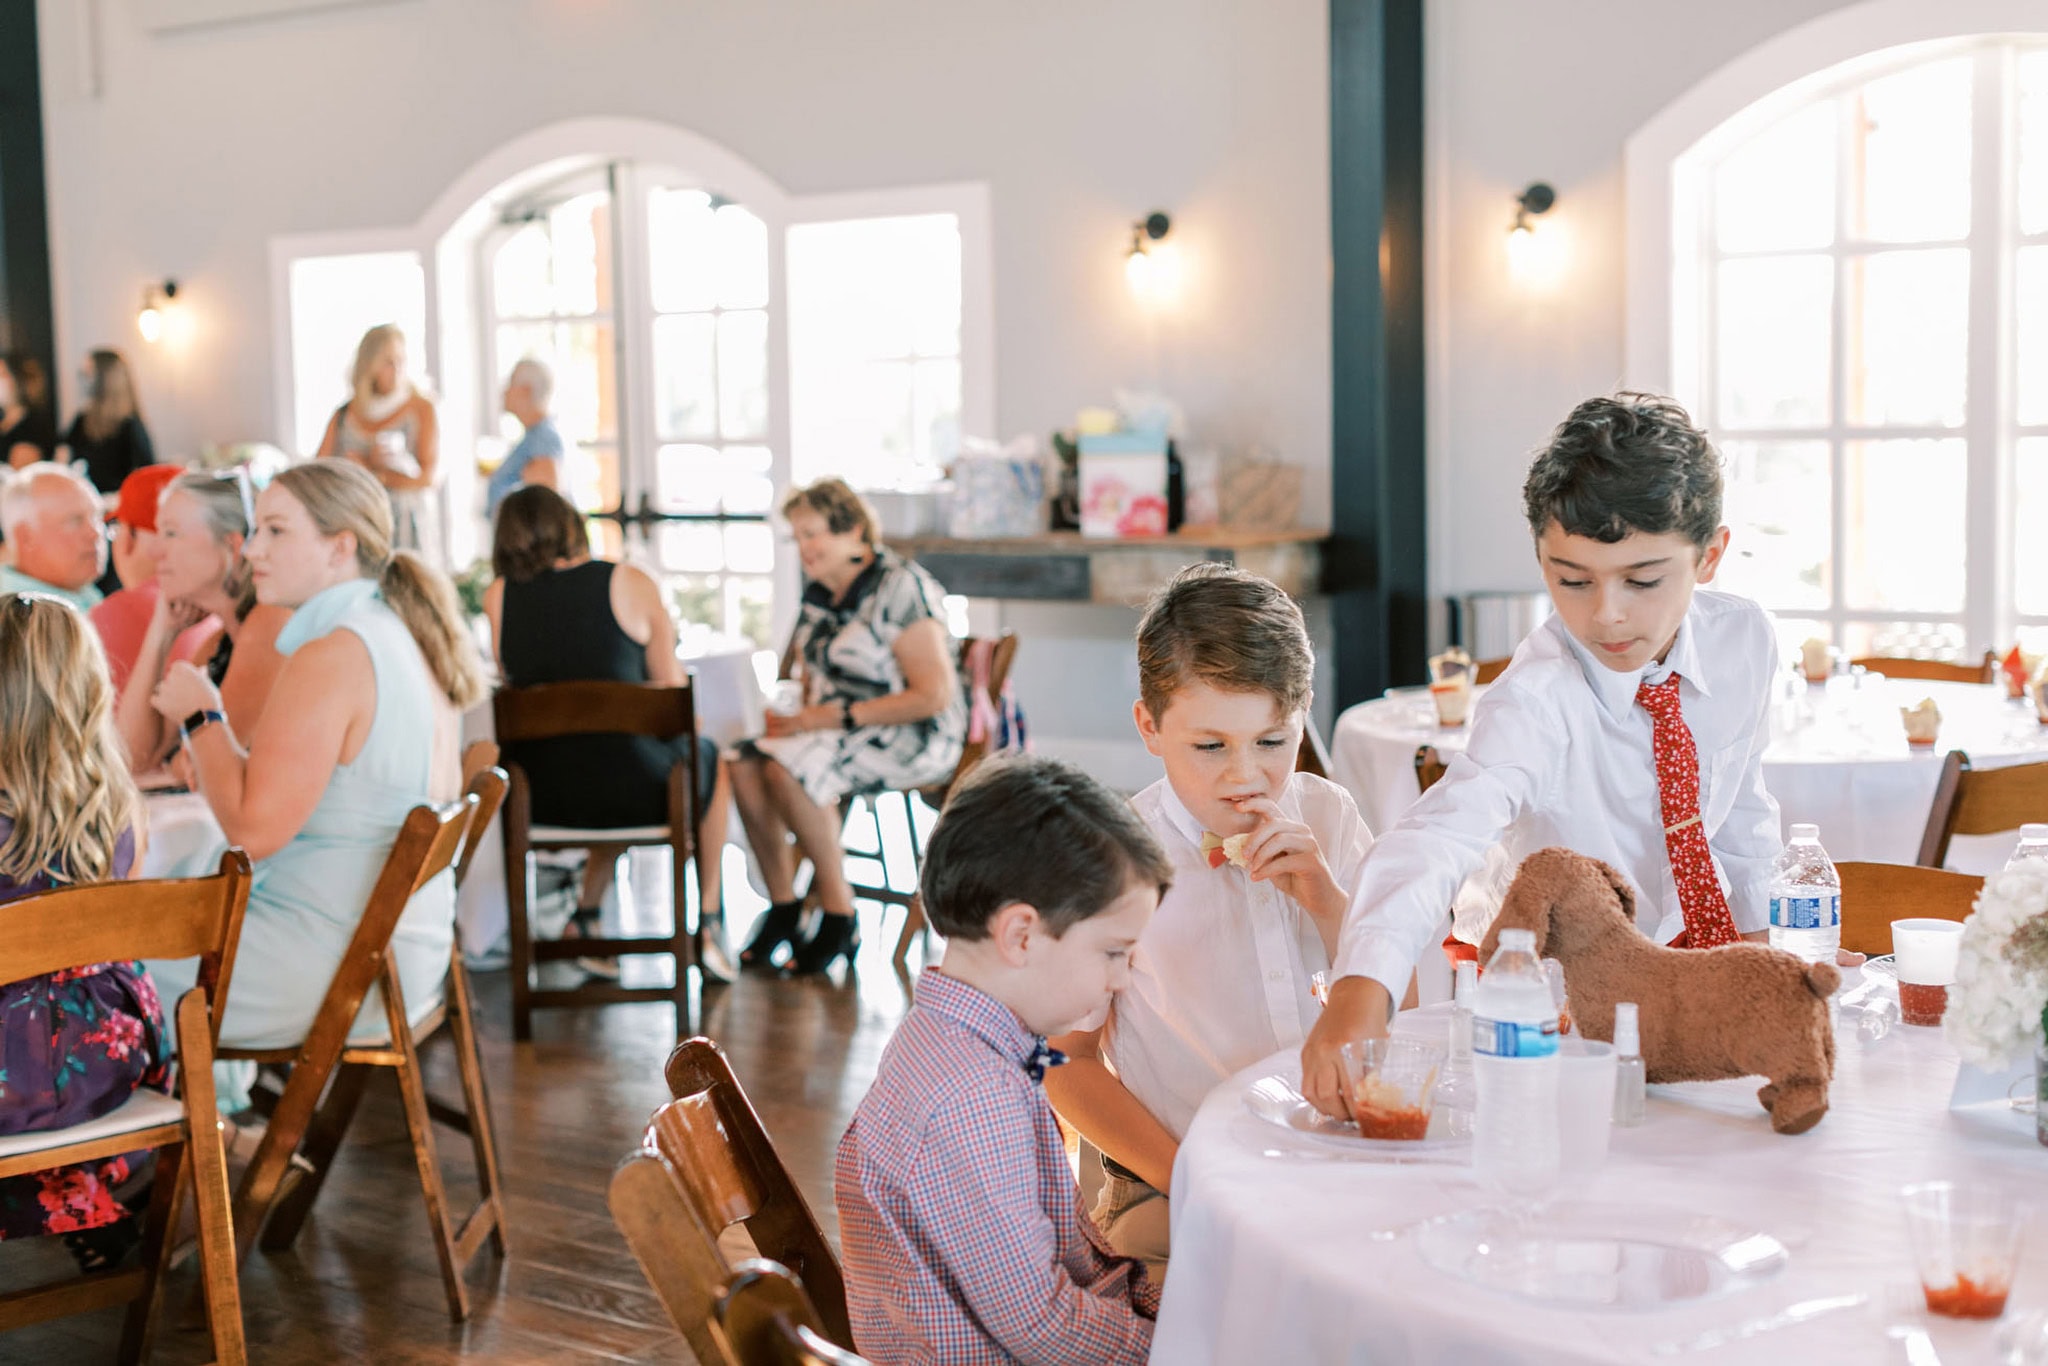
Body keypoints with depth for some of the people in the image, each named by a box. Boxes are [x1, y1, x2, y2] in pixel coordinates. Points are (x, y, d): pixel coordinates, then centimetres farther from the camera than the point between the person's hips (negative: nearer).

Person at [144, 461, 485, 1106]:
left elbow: (255, 827, -22)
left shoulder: (329, 659, -21)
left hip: (336, 965, -10)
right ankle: (220, 1105, 36)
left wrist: (201, 716, -7)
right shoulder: (411, 642, 7)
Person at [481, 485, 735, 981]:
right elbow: (673, 691, -2)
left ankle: (586, 916, 29)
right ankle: (709, 922, 33)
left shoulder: (498, 596, 1)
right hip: (632, 790, -4)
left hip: (538, 797, 4)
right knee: (707, 758, 30)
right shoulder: (630, 584, -6)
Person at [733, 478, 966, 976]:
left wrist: (837, 716, -21)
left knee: (789, 766, -30)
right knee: (745, 762, -18)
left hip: (914, 740, -8)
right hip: (836, 730, 8)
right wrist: (788, 706, -5)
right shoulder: (819, 594, 11)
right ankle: (781, 904, -6)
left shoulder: (901, 587, -14)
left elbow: (934, 696, -19)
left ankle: (839, 915, -18)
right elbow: (808, 675, 20)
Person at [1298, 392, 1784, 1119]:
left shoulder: (1744, 639, -11)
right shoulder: (1537, 703, -29)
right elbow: (1441, 833, -47)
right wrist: (1360, 990, -62)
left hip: (1688, 946, 4)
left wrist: (1757, 931, 8)